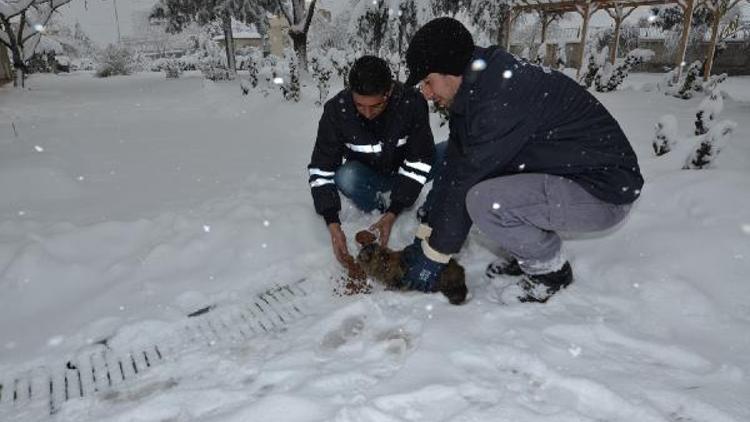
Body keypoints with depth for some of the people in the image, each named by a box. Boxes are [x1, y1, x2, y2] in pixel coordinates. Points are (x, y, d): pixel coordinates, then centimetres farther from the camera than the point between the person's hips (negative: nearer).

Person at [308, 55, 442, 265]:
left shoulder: (412, 102, -27)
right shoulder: (336, 109, -25)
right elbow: (321, 169, -21)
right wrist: (332, 223, -30)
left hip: (402, 172, 0)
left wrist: (394, 212, -28)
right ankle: (376, 206, -3)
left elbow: (418, 162, -22)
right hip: (367, 174, 0)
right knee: (345, 178, -35)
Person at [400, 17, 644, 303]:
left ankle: (551, 269, -2)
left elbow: (468, 181, -24)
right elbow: (453, 168, 3)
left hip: (605, 191, -9)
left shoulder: (504, 96, -28)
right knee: (459, 177, 2)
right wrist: (425, 236, 3)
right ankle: (530, 254, 13)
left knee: (483, 200, -29)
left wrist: (435, 254, -14)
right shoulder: (472, 93, 2)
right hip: (560, 177, 9)